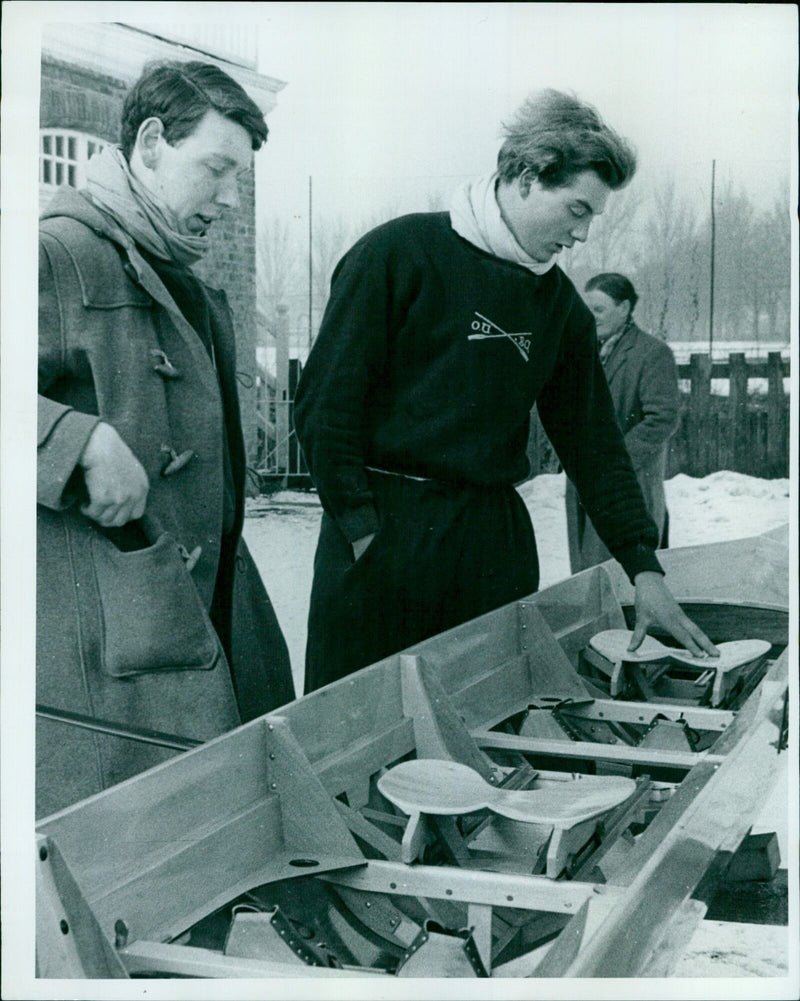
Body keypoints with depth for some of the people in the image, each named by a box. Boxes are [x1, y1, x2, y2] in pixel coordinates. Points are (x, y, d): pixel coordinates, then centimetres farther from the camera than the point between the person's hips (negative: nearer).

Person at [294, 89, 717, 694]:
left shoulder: (560, 303, 11)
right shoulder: (401, 253, -5)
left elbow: (593, 440, 12)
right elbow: (327, 401, -8)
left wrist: (646, 571, 6)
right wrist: (362, 529, -12)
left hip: (496, 536, 5)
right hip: (383, 528, -5)